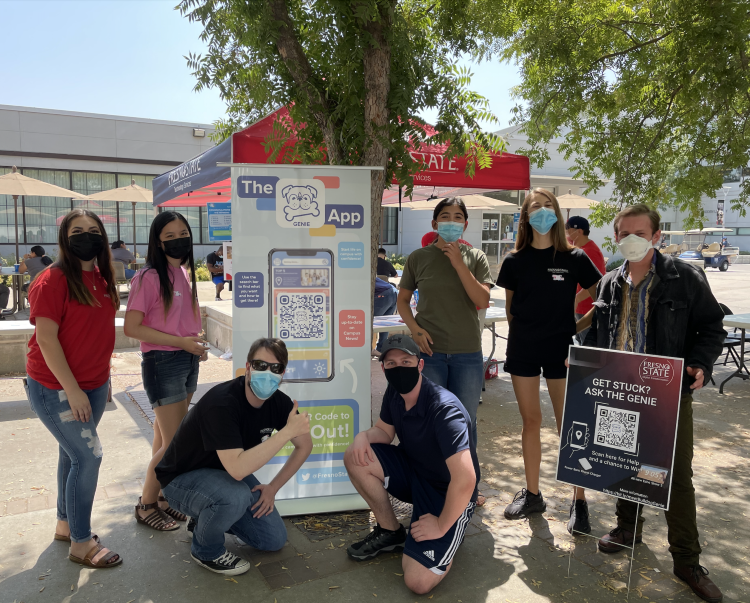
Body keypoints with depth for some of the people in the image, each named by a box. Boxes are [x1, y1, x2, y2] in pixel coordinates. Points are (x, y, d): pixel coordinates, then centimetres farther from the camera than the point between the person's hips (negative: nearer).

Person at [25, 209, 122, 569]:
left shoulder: (102, 279, 5)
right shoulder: (53, 280, -16)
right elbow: (46, 339, -19)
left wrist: (103, 378, 13)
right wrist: (73, 391, -20)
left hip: (95, 385, 7)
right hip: (55, 388, -7)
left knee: (73, 454, 18)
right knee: (88, 456, -7)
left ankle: (65, 525, 35)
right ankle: (81, 543, 9)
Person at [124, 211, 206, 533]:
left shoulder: (185, 274, 10)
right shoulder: (149, 277, -14)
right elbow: (131, 327, -17)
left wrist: (196, 344, 5)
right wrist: (180, 342, -19)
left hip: (188, 362, 7)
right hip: (162, 363, -7)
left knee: (166, 438, 16)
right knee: (174, 444, -1)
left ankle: (162, 496, 30)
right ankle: (146, 504, 18)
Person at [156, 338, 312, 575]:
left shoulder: (279, 402, -13)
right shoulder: (222, 403, -34)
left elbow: (305, 445, 4)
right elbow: (237, 469, -44)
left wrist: (273, 487, -2)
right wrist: (287, 432, -41)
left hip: (229, 473, 6)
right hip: (181, 478, -6)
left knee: (275, 539, 1)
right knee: (236, 495, -37)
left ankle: (207, 518, 21)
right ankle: (206, 550, -5)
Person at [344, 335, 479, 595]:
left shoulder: (444, 409, -32)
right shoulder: (394, 393, -7)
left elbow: (465, 480, -36)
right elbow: (384, 431, 10)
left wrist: (442, 526, -23)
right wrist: (363, 435, -14)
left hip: (448, 494, -7)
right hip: (413, 471, 7)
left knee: (418, 581, -20)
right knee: (355, 457, -13)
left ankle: (449, 536, 13)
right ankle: (390, 531, 7)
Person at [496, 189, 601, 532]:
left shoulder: (575, 259, -2)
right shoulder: (515, 262, 3)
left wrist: (578, 327, -3)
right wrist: (523, 333, 6)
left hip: (561, 350, -2)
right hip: (522, 350, 2)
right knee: (530, 421, 10)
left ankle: (579, 501, 14)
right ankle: (532, 494, 23)